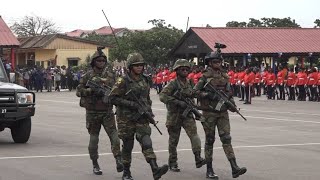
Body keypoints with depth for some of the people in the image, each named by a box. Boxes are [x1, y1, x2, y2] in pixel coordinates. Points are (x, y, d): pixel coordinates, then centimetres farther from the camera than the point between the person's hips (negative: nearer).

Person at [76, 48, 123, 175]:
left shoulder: (109, 76, 7)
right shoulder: (87, 76, 0)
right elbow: (79, 91, -5)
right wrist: (91, 90, -20)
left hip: (107, 112, 1)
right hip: (92, 112, -1)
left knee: (114, 137, -13)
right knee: (93, 139, 5)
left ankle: (119, 161, -17)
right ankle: (95, 165, 16)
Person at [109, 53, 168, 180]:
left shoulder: (145, 80, 9)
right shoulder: (123, 81, -9)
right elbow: (113, 98, -13)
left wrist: (148, 109, 9)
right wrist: (131, 104, -19)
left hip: (142, 118, 3)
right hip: (126, 118, -3)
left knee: (146, 142, -12)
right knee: (128, 146, 6)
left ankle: (155, 170, -25)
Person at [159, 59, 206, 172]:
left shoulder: (190, 83, 6)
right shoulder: (173, 84, -10)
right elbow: (162, 96, -23)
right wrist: (178, 102, -30)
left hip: (187, 115, 3)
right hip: (174, 115, -3)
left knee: (194, 134, -17)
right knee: (173, 140, 5)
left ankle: (198, 159, -23)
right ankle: (172, 163, 18)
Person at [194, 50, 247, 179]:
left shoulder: (224, 76, 10)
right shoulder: (205, 76, -5)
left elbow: (229, 91, 19)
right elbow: (195, 91, -8)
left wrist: (231, 101, 1)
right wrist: (208, 95, -21)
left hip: (223, 112, 4)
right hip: (209, 112, -4)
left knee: (226, 139, -4)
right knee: (210, 140, 4)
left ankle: (234, 168, -12)